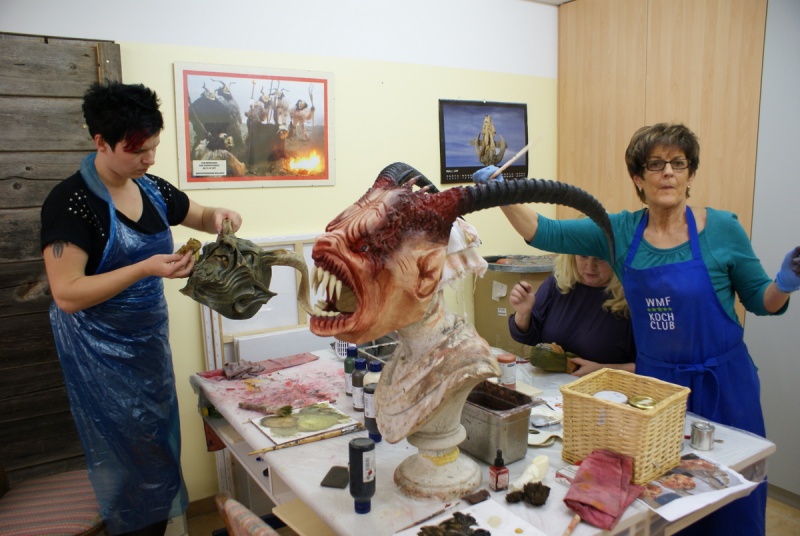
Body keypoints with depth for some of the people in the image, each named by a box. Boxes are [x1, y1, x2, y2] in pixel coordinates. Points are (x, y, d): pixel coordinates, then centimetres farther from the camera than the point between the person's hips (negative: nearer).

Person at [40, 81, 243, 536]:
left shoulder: (152, 189, 1)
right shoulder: (71, 202, -18)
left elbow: (200, 217, 17)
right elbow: (66, 294, -21)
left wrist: (219, 217, -7)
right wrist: (146, 268, -29)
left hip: (151, 340, 7)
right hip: (102, 353, -6)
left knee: (161, 446, 17)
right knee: (128, 461, 5)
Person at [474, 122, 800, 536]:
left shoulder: (723, 229, -8)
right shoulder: (620, 231, -4)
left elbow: (759, 301, 1)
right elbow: (545, 233, -8)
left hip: (722, 382, -1)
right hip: (654, 380, 2)